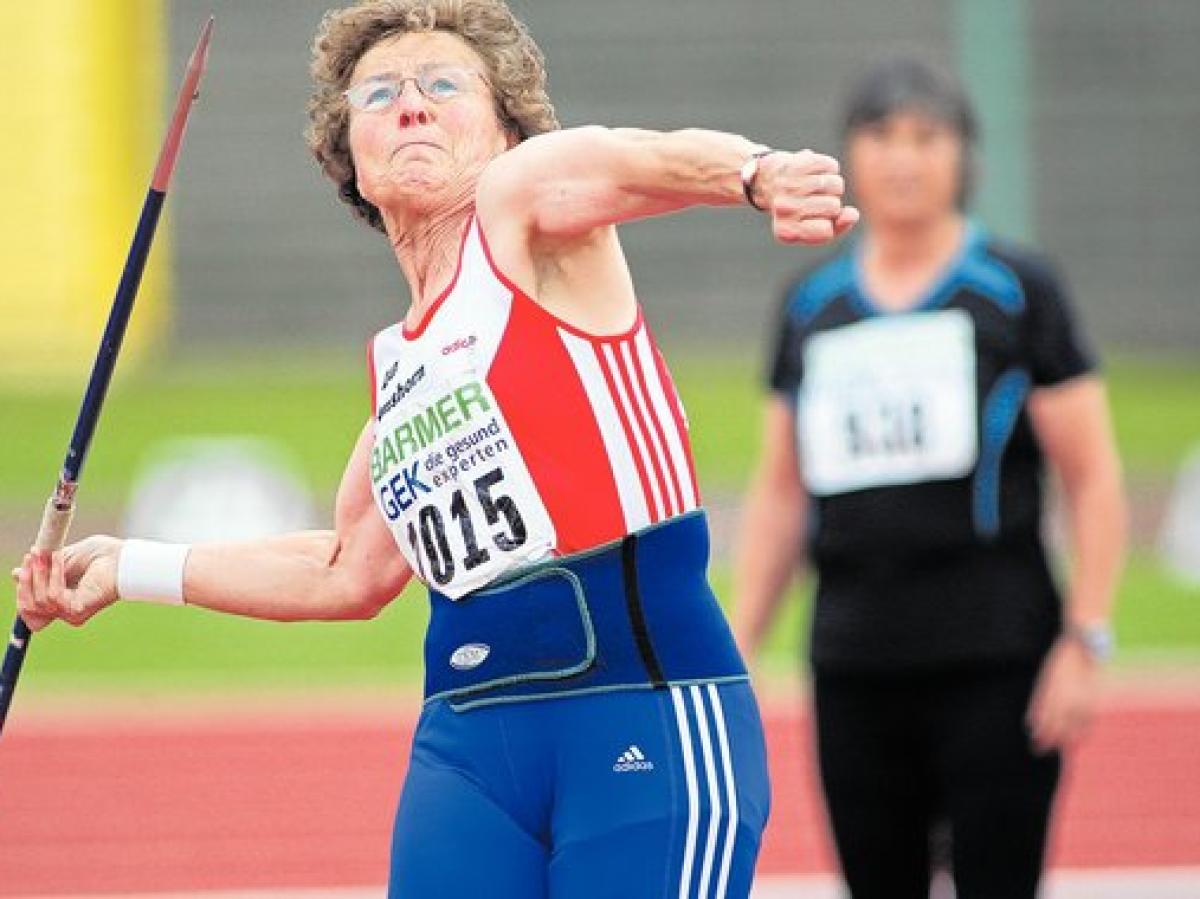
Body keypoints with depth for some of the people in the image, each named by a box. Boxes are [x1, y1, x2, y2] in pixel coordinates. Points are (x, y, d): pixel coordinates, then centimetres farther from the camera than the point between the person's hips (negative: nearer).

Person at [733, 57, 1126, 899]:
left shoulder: (1017, 291, 1)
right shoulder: (811, 306, 13)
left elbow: (1093, 480, -1)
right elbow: (779, 497, 18)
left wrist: (1084, 642, -9)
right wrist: (736, 651, 12)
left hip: (994, 665, -4)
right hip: (854, 666, 4)